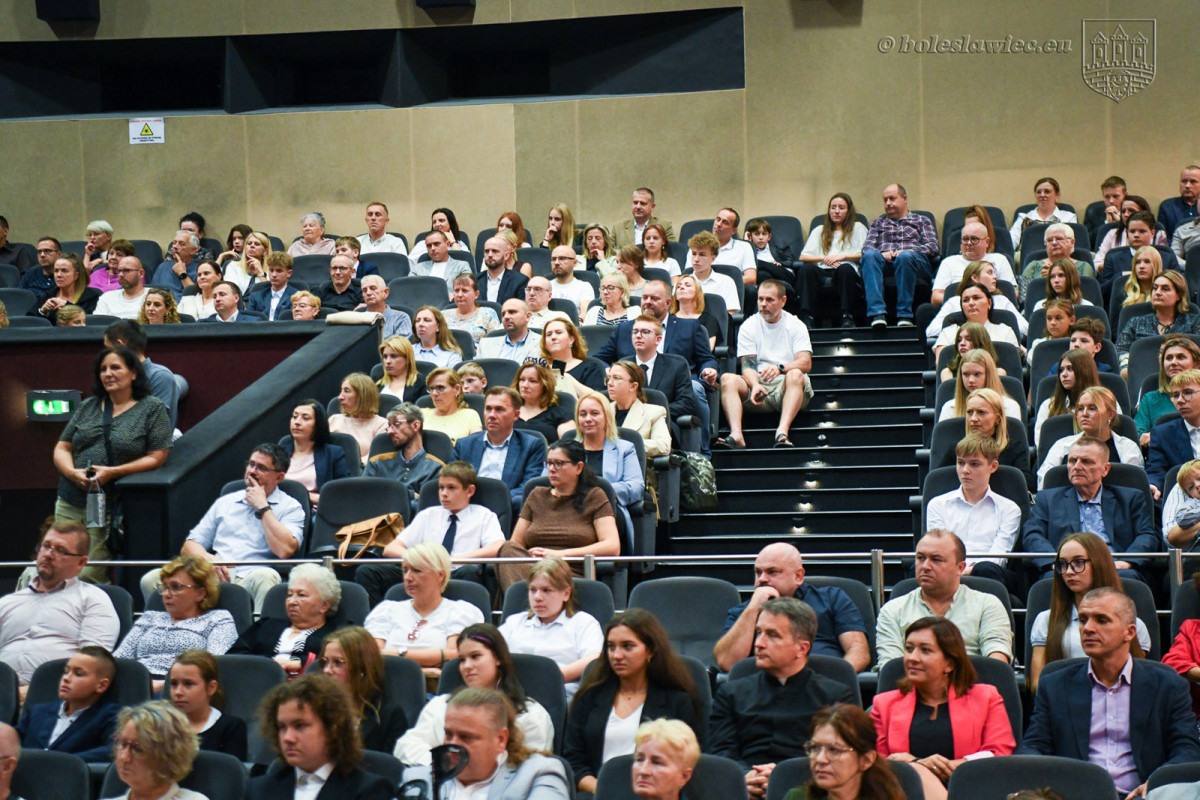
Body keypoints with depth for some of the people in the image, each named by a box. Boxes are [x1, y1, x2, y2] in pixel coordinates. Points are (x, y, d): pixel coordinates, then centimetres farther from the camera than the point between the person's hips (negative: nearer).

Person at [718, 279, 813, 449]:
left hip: (788, 387, -1)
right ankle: (736, 435, -44)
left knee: (795, 375, -34)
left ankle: (782, 432, -51)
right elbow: (747, 365, -2)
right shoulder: (749, 326, 9)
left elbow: (806, 363, -8)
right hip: (759, 386, 2)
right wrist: (755, 385, -26)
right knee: (727, 379, -25)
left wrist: (780, 368, -29)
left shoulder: (795, 326, 6)